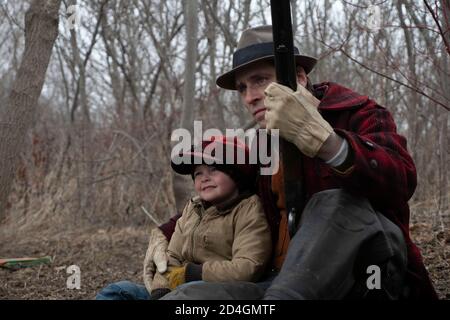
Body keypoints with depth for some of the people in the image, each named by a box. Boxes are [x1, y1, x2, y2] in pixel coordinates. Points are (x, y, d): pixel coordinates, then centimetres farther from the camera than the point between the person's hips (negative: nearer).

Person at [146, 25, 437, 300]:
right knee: (185, 297, -20)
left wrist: (319, 138, -41)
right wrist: (167, 233, 16)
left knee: (338, 202, -35)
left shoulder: (358, 114, -3)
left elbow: (401, 182, -25)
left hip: (369, 276, -4)